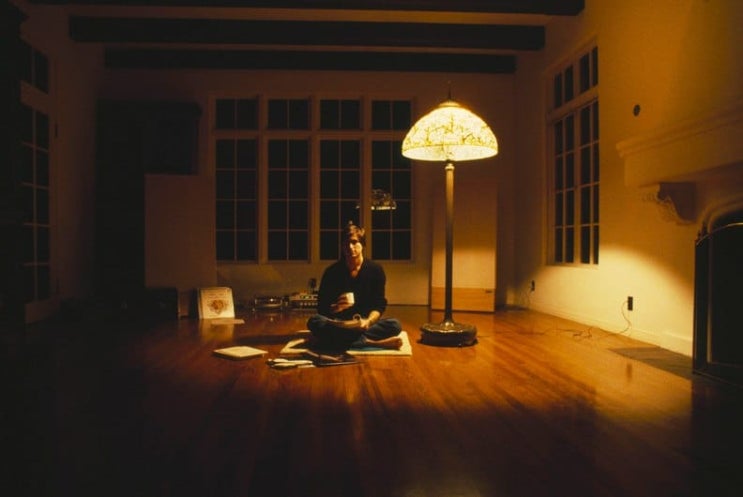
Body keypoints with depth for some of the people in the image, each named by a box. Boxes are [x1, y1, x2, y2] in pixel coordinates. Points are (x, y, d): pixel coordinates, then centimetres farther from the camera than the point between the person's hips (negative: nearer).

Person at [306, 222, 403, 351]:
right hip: (338, 324, 0)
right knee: (314, 321, -30)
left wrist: (368, 321, -25)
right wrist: (335, 308, -26)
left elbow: (379, 305, -4)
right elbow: (321, 307, -3)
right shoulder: (331, 271, -2)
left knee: (395, 325, -27)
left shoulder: (375, 270, -2)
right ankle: (371, 342, -31)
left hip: (365, 323, 0)